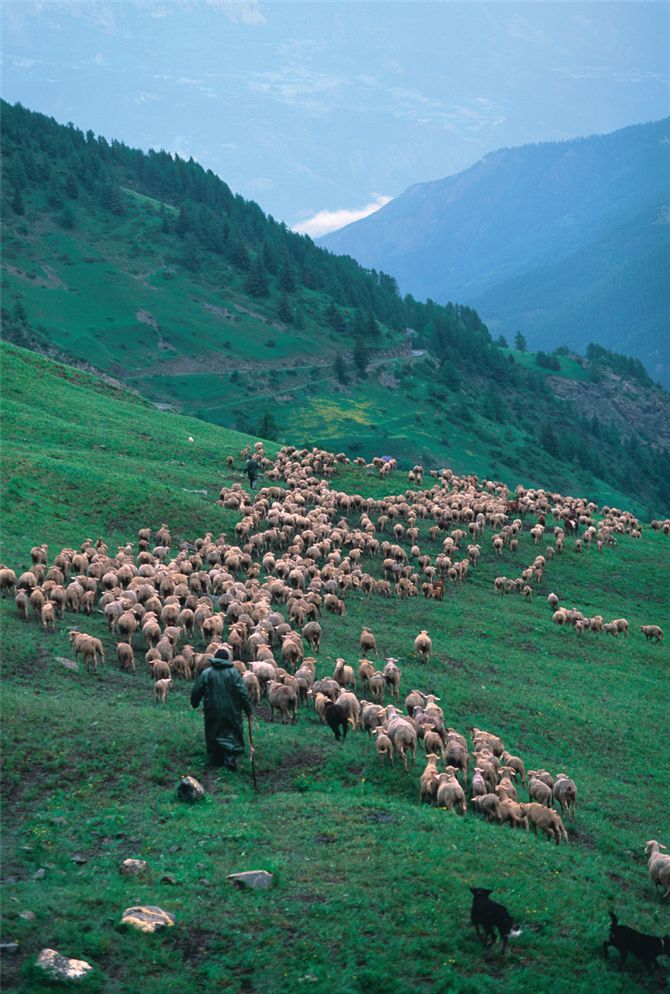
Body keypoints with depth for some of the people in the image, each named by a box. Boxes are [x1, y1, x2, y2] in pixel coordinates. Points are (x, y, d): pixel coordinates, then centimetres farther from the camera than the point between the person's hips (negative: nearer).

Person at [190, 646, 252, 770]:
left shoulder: (206, 673, -4)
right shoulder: (233, 672, -7)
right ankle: (230, 759, -10)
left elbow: (196, 691, 1)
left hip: (212, 712, 1)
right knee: (232, 734, 5)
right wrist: (248, 709, -4)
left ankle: (216, 759, 21)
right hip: (230, 711, -1)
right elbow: (243, 692, -10)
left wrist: (194, 703, 20)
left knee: (213, 735, 15)